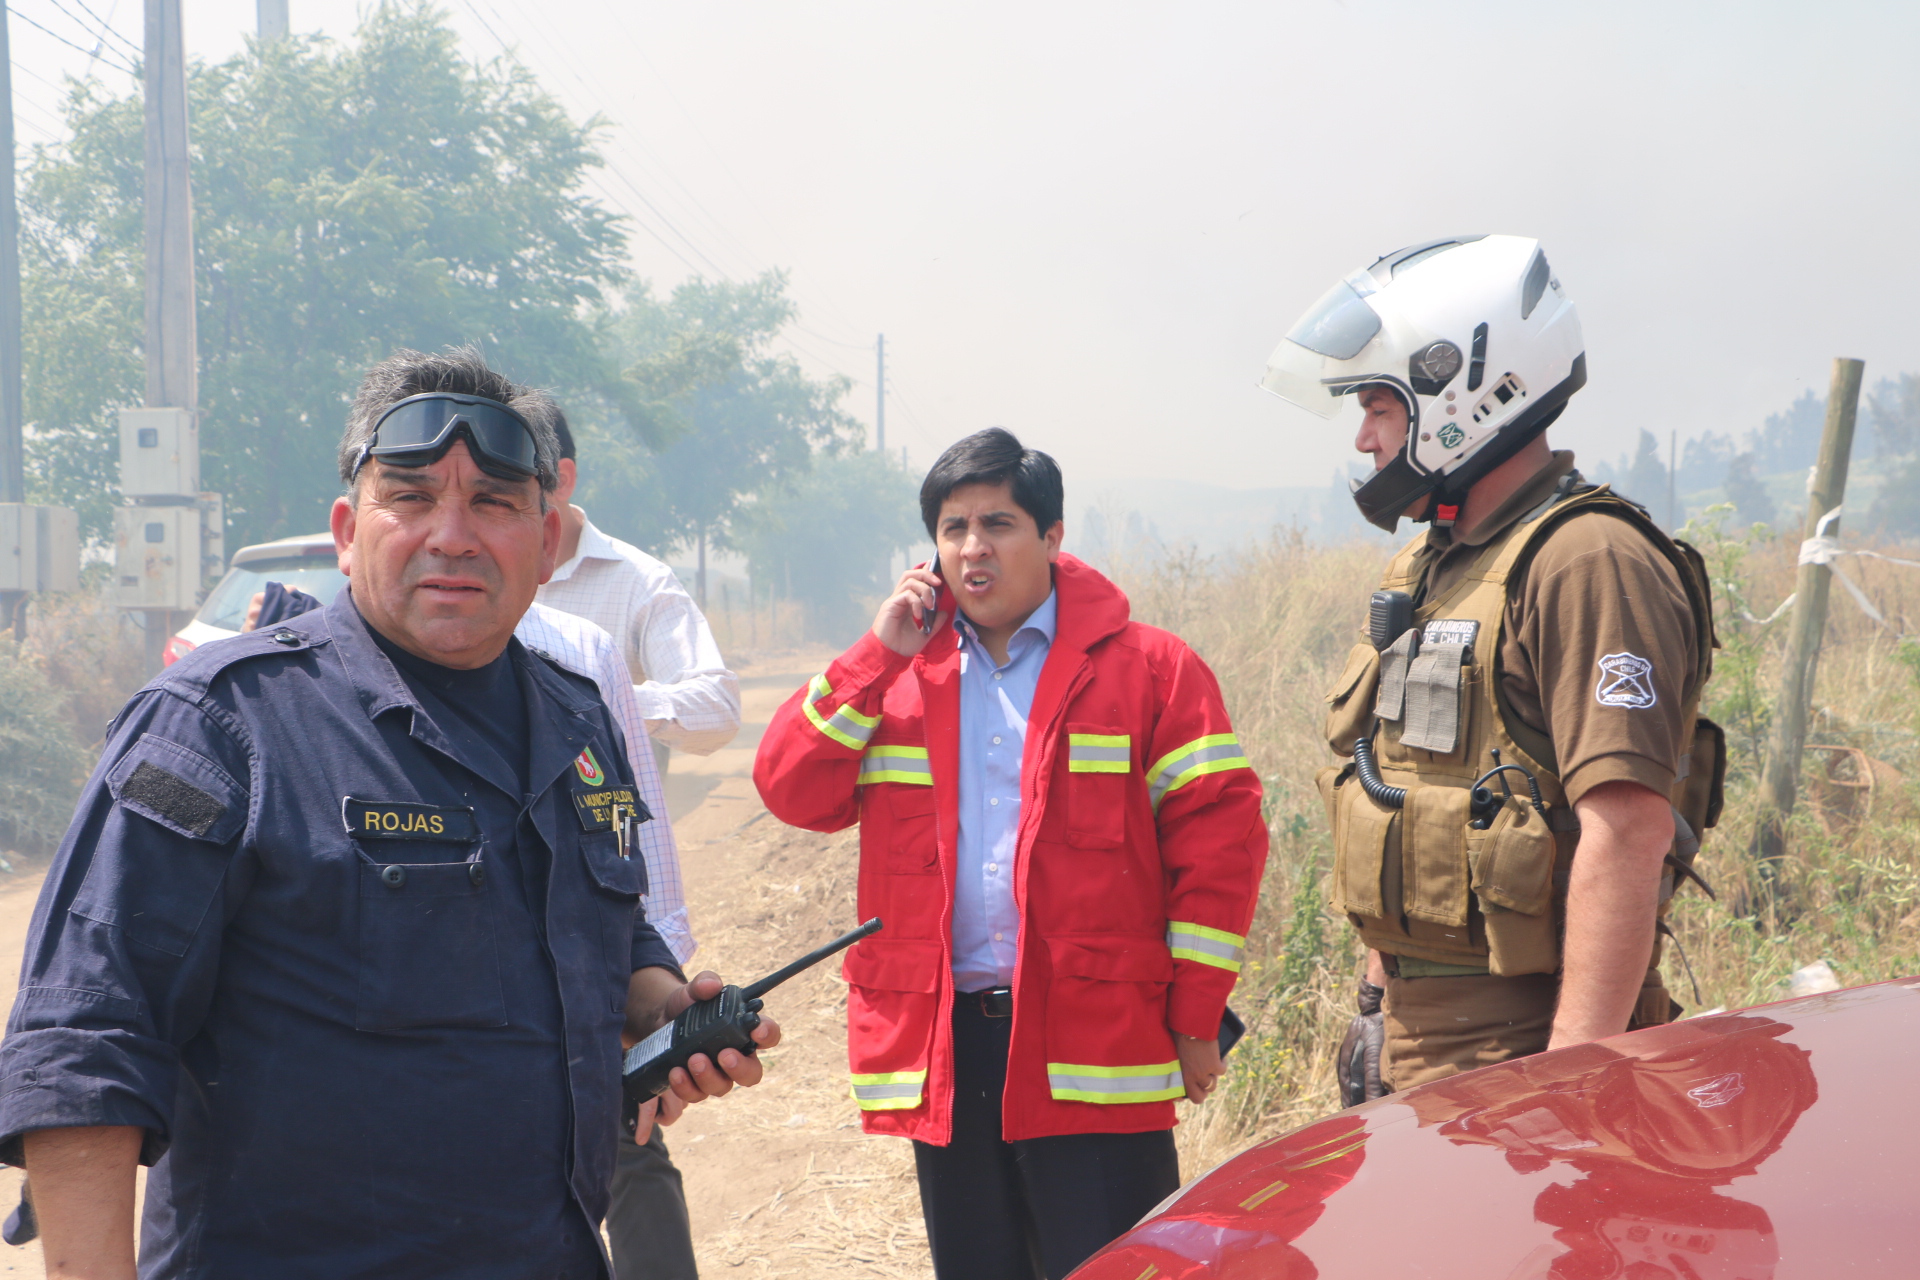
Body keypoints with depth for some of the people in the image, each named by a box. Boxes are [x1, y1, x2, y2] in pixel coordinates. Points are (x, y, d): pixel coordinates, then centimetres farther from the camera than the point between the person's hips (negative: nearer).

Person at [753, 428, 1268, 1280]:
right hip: (942, 1049, 4)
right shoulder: (893, 674, 14)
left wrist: (1196, 1015, -6)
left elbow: (1220, 833, -2)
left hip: (1095, 1051, -4)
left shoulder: (1148, 668, 1)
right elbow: (791, 790, 2)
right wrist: (881, 655, -5)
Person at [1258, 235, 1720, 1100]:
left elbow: (1629, 827, -22)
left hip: (1517, 1053, -9)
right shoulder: (1429, 568, 16)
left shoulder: (1585, 561, -15)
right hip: (1411, 1044, 9)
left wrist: (1573, 1077, -25)